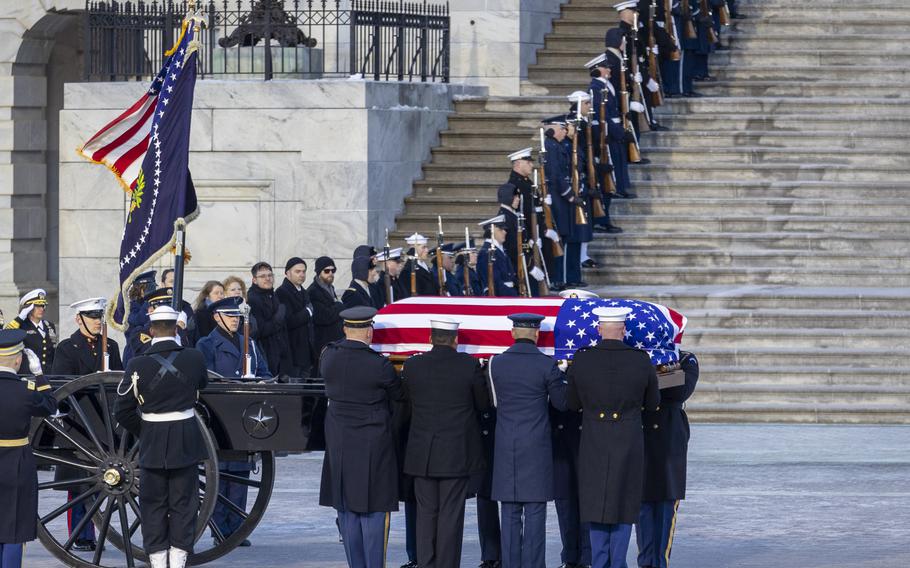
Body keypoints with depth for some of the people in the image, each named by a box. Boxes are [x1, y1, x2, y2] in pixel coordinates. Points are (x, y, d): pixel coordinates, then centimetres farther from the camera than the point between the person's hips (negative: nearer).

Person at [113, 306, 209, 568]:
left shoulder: (138, 365, -11)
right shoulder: (194, 358, -8)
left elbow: (122, 411, -6)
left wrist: (142, 432, 10)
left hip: (153, 441, -1)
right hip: (187, 442, 1)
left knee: (154, 506, 9)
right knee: (183, 504, 7)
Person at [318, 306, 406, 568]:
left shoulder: (328, 357, -4)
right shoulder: (379, 366, -16)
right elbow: (399, 395, -2)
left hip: (339, 442, 5)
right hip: (373, 443, -5)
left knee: (347, 509, 12)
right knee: (375, 507, 2)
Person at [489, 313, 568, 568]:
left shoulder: (496, 363, 0)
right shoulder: (546, 365, -8)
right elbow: (562, 402, 1)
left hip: (505, 450, 3)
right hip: (536, 449, -3)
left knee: (510, 513, 7)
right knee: (535, 512, 0)